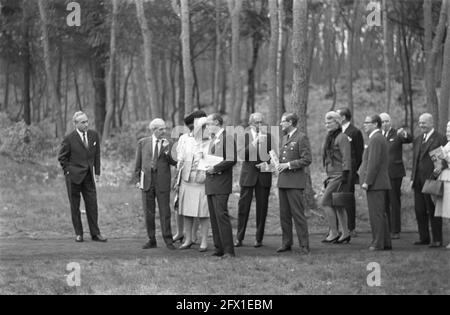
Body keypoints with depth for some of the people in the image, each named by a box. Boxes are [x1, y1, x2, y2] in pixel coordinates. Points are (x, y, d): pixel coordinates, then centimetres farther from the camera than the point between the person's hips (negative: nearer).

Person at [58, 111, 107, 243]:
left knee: (92, 205, 1)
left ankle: (95, 233, 7)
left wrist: (97, 172, 9)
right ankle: (78, 234, 13)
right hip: (74, 177, -3)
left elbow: (97, 155, 12)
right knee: (75, 206, 4)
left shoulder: (94, 135, 4)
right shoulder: (69, 139, -9)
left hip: (89, 176, 3)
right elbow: (61, 157, 1)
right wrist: (68, 170, -5)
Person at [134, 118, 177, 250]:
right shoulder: (143, 143, 7)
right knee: (148, 213, 5)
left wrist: (166, 150, -16)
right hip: (147, 180, 1)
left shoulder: (168, 144, 5)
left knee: (165, 212, -3)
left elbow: (174, 162, -3)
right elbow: (138, 163, 10)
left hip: (162, 181, -1)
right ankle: (151, 240, 14)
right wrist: (137, 179, 3)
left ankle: (168, 240, 2)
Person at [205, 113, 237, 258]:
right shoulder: (212, 139, 20)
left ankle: (228, 250, -12)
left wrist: (215, 168, -13)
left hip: (221, 182, -9)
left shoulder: (228, 138, -8)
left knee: (221, 215, -13)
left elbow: (231, 160, -17)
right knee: (214, 217, 7)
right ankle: (219, 248, 10)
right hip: (210, 182, 9)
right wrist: (207, 167, 11)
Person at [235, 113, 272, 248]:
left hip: (264, 175, 1)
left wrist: (266, 163, -9)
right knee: (243, 207, -1)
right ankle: (239, 238, 5)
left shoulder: (268, 137, 8)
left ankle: (259, 238, 9)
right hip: (248, 175, -1)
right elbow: (242, 154, -9)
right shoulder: (245, 137, 4)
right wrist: (255, 142, -18)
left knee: (262, 208, 2)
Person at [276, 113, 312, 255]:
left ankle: (304, 245, -4)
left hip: (295, 181, -8)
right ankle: (287, 243, 17)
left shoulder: (301, 138, -7)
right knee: (284, 214, 9)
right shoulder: (284, 138, 19)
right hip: (283, 181, 8)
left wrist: (288, 165, -16)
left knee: (298, 214, -8)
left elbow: (307, 160, -13)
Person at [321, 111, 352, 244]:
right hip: (333, 176, 10)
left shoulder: (342, 138, -10)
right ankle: (345, 234, 15)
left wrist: (345, 175, -22)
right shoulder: (331, 138, 18)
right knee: (338, 205, 10)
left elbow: (346, 158, -16)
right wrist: (328, 178, 22)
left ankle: (333, 233, -8)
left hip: (339, 175, -10)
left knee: (326, 202, -12)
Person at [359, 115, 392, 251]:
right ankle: (386, 243, 16)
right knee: (381, 214, 13)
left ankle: (378, 243, -8)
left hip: (375, 184, -10)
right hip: (381, 183, 11)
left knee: (376, 214, -9)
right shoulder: (381, 138, 20)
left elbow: (374, 162, -20)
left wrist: (367, 182, -19)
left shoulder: (376, 139, -13)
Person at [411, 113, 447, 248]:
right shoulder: (418, 140, 16)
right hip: (418, 181, 7)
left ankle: (437, 239, 3)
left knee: (433, 210, -3)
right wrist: (413, 178, 13)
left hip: (432, 180, -7)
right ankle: (424, 238, 17)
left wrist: (435, 176, -17)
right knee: (419, 210, 8)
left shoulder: (440, 139, -7)